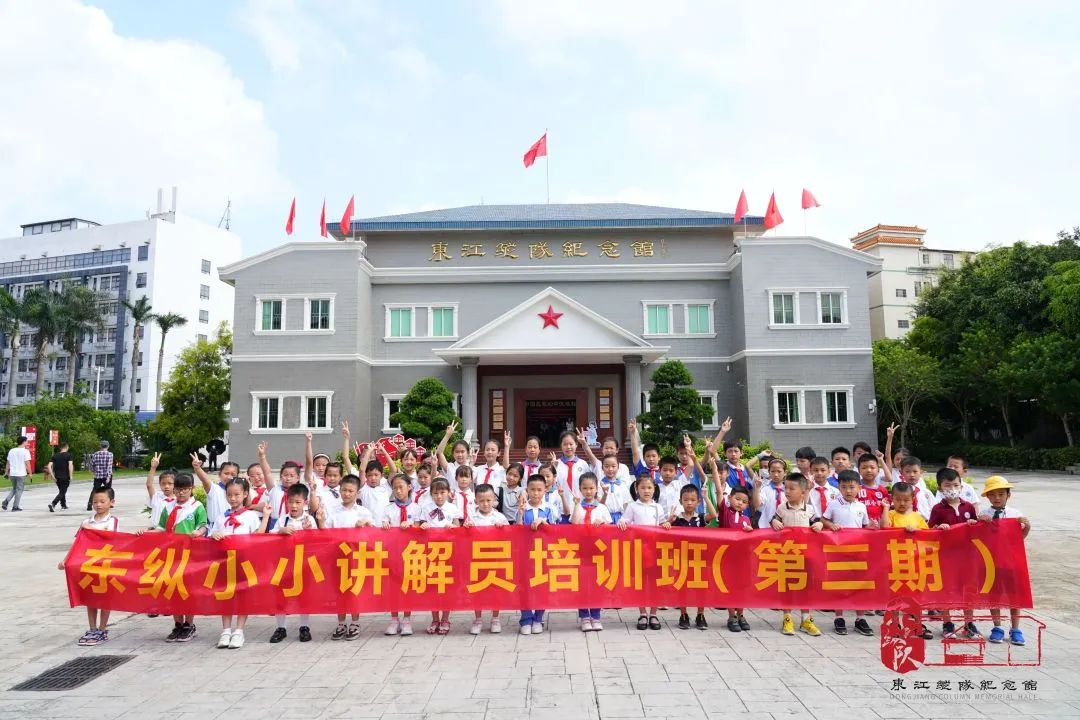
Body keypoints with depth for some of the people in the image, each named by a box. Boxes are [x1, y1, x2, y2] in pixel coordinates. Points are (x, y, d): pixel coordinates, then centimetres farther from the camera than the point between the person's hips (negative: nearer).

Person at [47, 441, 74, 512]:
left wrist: (53, 476, 5)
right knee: (62, 492, -2)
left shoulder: (55, 455, 8)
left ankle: (63, 505, 29)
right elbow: (70, 465, -18)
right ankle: (52, 504, -20)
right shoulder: (68, 455, -5)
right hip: (65, 477, -5)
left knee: (61, 491, 21)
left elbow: (49, 466, 1)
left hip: (57, 477, 5)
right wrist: (71, 476, -14)